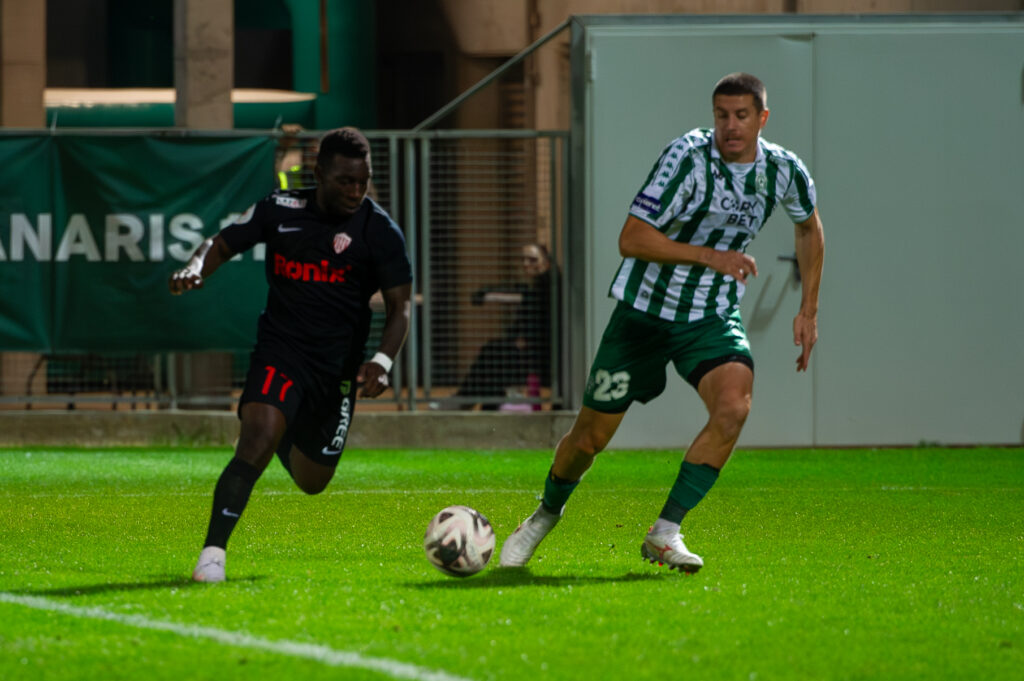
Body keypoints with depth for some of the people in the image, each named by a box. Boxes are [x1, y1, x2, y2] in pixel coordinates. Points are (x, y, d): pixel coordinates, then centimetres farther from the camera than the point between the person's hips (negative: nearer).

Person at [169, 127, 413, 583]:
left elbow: (399, 308, -5)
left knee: (311, 481, 14)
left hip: (337, 367, 2)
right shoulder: (280, 211, -2)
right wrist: (196, 268, -16)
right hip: (280, 351, -2)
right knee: (256, 440, -29)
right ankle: (213, 553, -27)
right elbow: (223, 243, 8)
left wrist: (382, 361, -23)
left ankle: (287, 436, 51)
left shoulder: (379, 230, -6)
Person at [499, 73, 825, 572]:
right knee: (591, 436, 3)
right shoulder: (687, 157, -20)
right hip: (644, 310, -3)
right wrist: (711, 256, -26)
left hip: (712, 317, 3)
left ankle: (664, 534, -16)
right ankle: (545, 516, 35)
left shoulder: (784, 171, -4)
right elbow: (631, 239, -22)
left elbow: (809, 227, 19)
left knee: (734, 406, -26)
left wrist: (808, 310, 14)